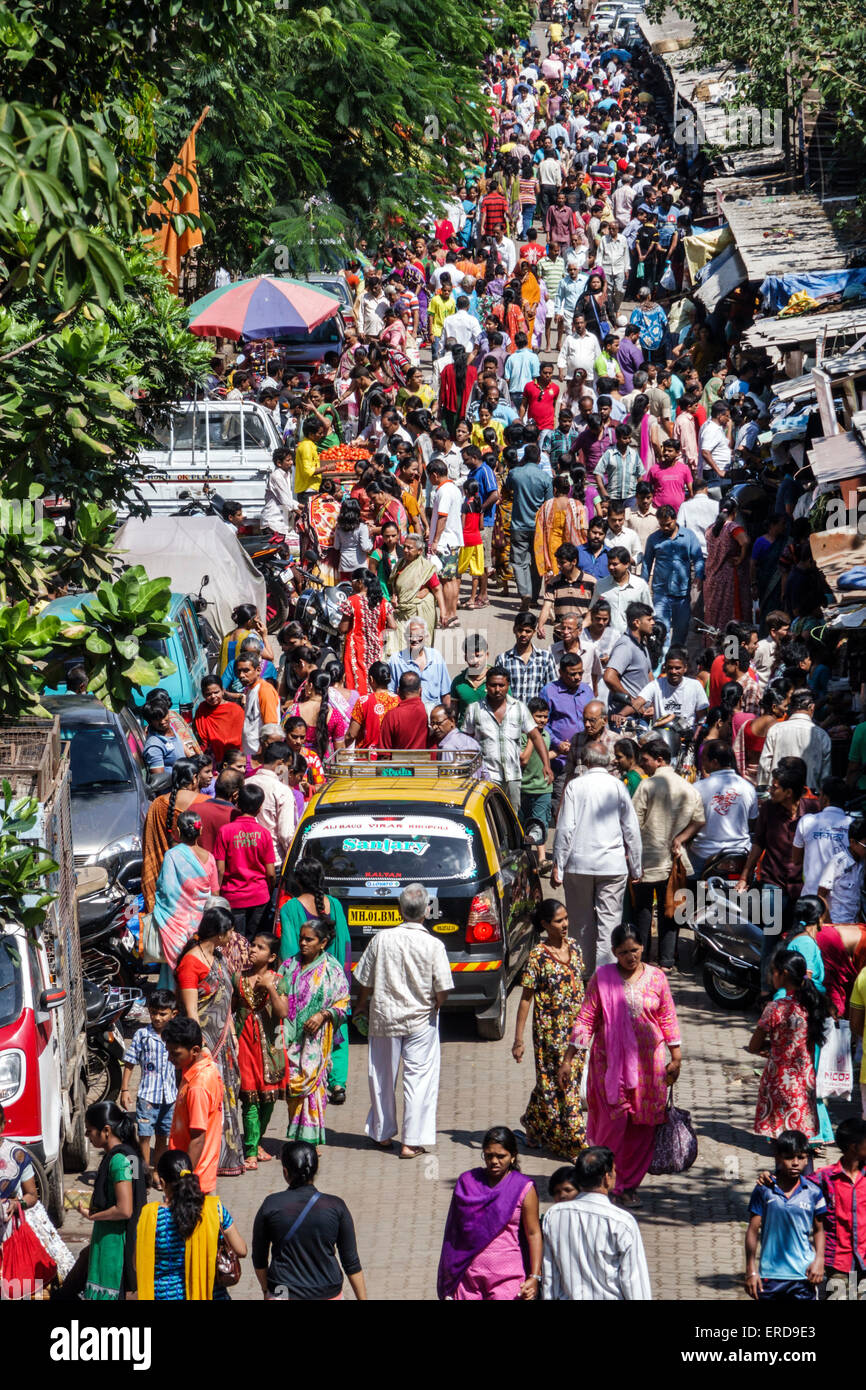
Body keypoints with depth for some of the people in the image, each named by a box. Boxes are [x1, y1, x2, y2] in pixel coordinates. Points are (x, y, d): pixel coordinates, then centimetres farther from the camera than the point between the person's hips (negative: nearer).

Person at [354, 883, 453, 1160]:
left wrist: (361, 1005, 19)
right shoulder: (433, 945, -13)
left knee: (382, 1077, 16)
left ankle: (382, 1133, 28)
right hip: (420, 1021, -2)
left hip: (384, 1016, 2)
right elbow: (443, 991, -12)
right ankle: (413, 1141, 0)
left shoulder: (382, 939, -8)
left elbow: (365, 982, -1)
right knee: (419, 1078, 3)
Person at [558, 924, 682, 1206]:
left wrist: (676, 1058, 6)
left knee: (643, 1127, 2)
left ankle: (630, 1183, 14)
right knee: (614, 1122, -8)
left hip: (648, 1062, 2)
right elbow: (586, 1019, -1)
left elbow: (668, 1020, 9)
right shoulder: (602, 978, -2)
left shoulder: (656, 978, 4)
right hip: (610, 1061, -2)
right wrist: (568, 1059, -4)